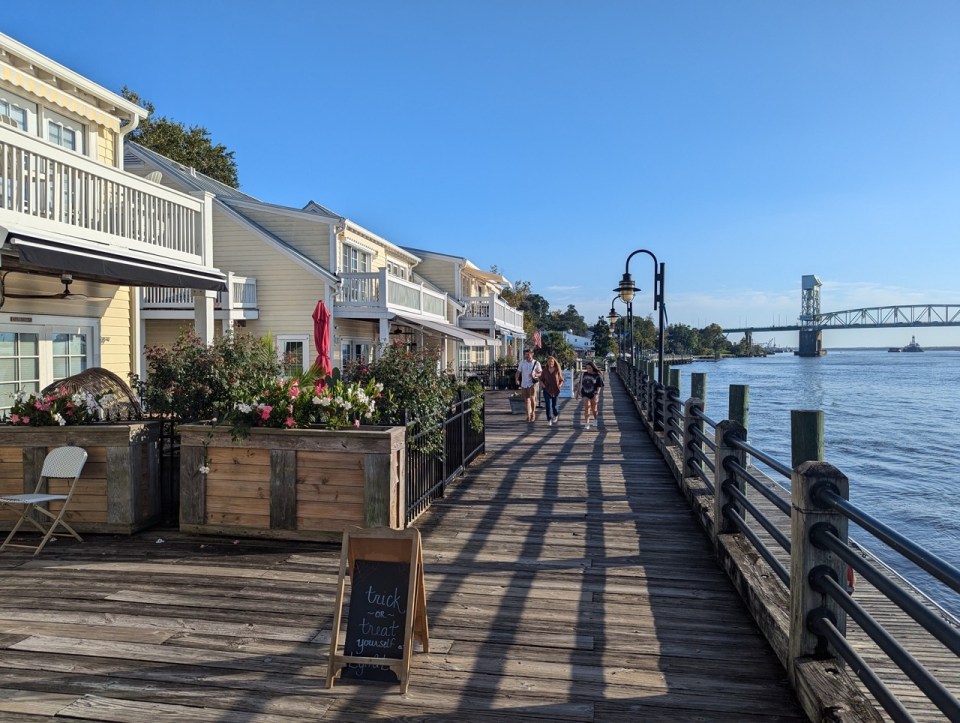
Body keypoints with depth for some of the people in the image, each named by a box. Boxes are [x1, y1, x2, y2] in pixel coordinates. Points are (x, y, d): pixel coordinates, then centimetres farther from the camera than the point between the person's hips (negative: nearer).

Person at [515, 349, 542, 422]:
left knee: (532, 398, -17)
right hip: (524, 384, 3)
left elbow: (541, 373, 2)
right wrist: (517, 379, -11)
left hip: (532, 383, -3)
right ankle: (528, 415, 19)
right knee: (526, 400, 8)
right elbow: (518, 372, 6)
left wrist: (535, 375, -17)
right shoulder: (522, 363, 4)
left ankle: (533, 413, 5)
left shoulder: (536, 363, -2)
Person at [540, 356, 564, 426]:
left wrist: (560, 385, -12)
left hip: (555, 390, 0)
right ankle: (549, 420, -4)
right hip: (547, 390, 0)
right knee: (548, 405, -9)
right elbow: (541, 379, 10)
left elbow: (561, 380, 5)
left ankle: (555, 416, 40)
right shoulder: (545, 370, 1)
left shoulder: (557, 370, -2)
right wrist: (543, 385, -5)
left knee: (554, 405, 10)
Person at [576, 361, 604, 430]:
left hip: (593, 394, -1)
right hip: (585, 394, 1)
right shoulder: (584, 374, 2)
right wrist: (579, 390, 17)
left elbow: (599, 386, -10)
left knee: (593, 409, 14)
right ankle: (586, 424, -13)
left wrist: (596, 394, -20)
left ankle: (595, 419, 42)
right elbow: (581, 383, 14)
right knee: (587, 407, -12)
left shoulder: (597, 376, -9)